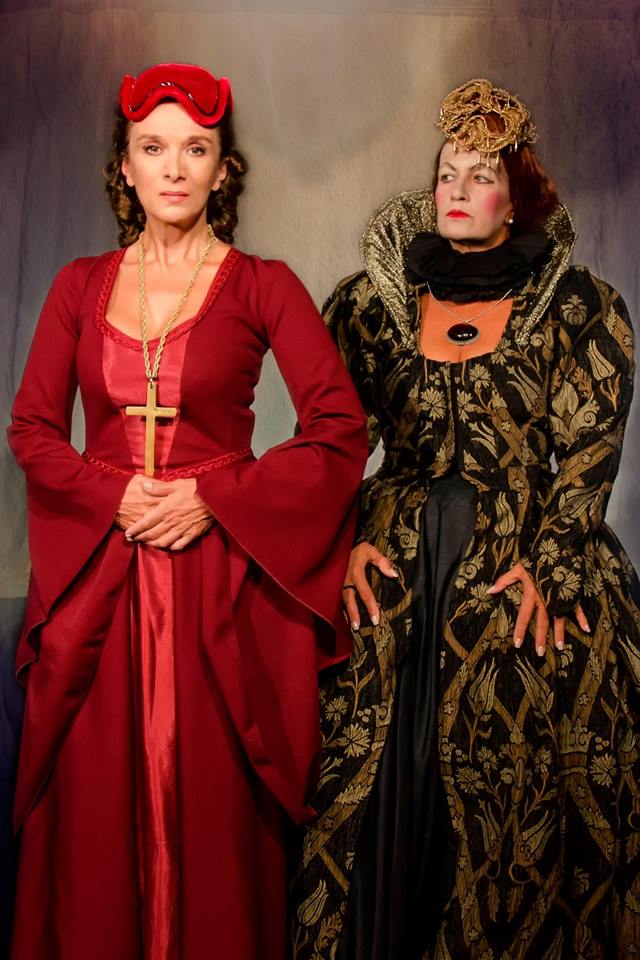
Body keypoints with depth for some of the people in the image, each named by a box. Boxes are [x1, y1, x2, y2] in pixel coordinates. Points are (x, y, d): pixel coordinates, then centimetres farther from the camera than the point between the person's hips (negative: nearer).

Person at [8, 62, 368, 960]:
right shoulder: (80, 286, 10)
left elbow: (341, 430, -5)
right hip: (95, 577, 3)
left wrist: (215, 500, -11)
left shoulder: (263, 286, 1)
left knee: (214, 804, 3)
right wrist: (114, 498, -8)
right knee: (95, 802, 8)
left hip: (220, 573, -2)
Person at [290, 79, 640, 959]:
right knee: (379, 780, 3)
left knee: (519, 787, 1)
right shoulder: (374, 300, 8)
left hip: (529, 568, -1)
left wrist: (549, 567, -12)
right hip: (394, 569, 2)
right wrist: (346, 541, -5)